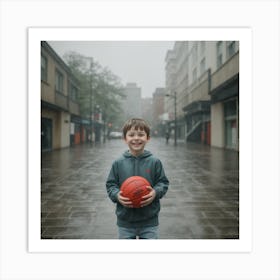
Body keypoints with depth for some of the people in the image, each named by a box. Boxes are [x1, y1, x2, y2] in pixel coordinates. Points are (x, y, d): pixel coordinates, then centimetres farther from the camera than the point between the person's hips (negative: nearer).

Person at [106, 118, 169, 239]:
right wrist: (117, 195, -16)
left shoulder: (154, 162, -6)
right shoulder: (118, 163, -4)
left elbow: (163, 183, 1)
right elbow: (111, 185, 3)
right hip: (125, 221, 1)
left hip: (149, 221, 0)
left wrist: (156, 192, -18)